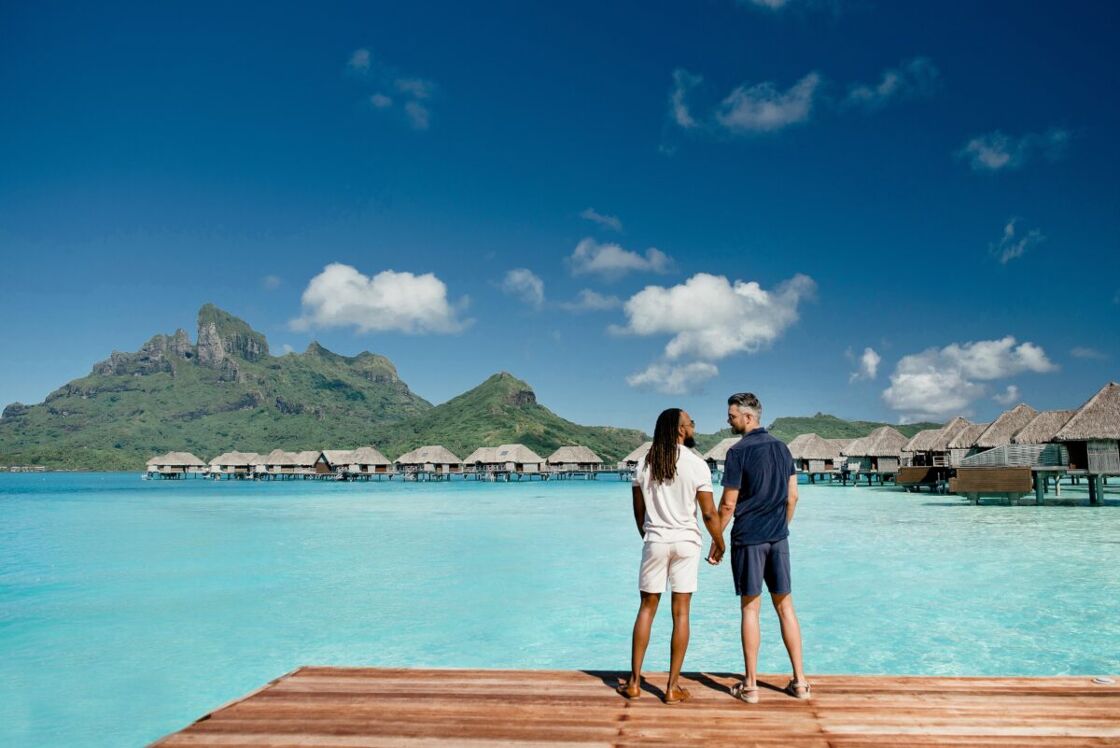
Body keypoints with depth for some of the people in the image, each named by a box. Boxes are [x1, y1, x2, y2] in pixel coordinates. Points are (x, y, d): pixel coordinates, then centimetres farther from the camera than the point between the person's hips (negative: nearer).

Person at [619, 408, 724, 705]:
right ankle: (672, 687, 9)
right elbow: (709, 514, -8)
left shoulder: (646, 465, 3)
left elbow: (639, 511, 8)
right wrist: (720, 545, 7)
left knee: (646, 608, 11)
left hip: (654, 542, 3)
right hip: (686, 542, -2)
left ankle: (634, 682, 14)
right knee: (681, 612, 4)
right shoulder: (697, 465, -8)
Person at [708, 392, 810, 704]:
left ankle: (750, 686, 8)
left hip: (748, 538, -5)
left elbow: (728, 504, -11)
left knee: (750, 608, 2)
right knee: (785, 606, 11)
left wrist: (716, 541, -2)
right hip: (778, 538, 5)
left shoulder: (739, 451, -12)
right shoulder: (781, 448, 7)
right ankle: (799, 681, 15)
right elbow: (792, 496, 10)